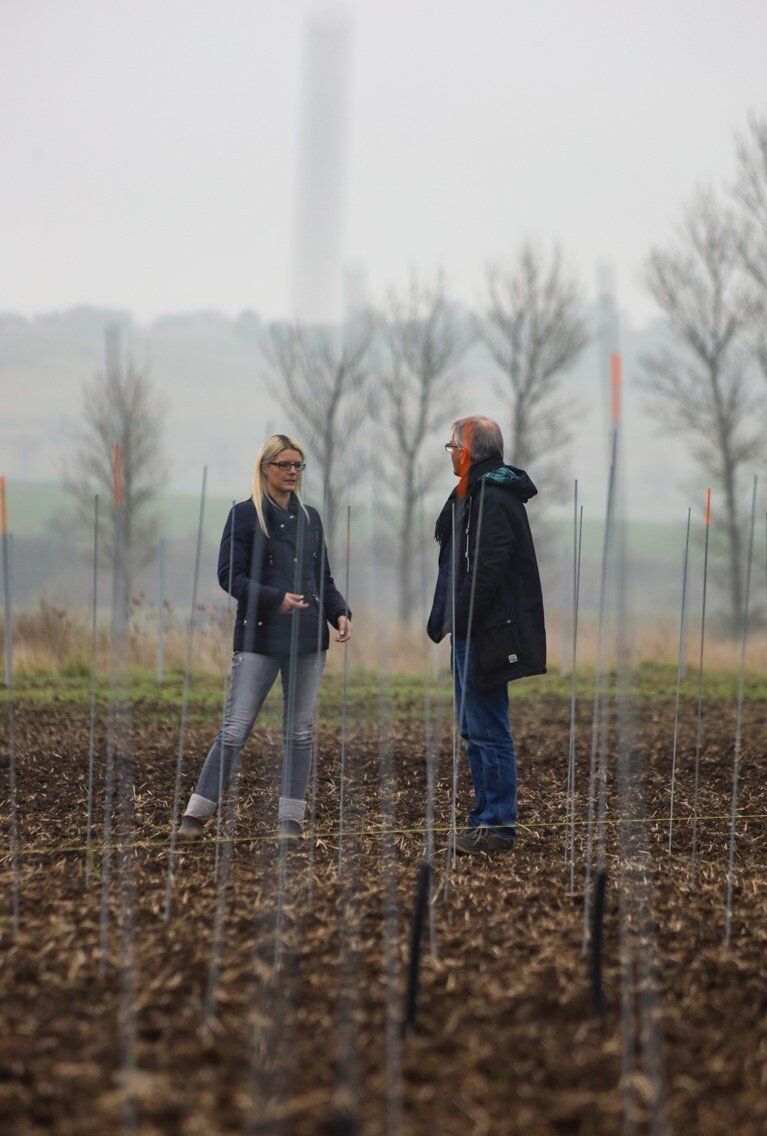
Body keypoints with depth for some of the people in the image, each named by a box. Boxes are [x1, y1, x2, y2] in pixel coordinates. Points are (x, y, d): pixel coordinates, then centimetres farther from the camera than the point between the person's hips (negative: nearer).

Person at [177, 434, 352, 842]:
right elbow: (229, 575, -7)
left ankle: (290, 819, 10)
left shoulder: (310, 517, 14)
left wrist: (340, 613, 1)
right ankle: (197, 813, -2)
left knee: (300, 730, 5)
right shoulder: (244, 515, -1)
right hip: (259, 636, -5)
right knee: (235, 729, -8)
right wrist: (276, 598, -19)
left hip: (308, 639, 5)